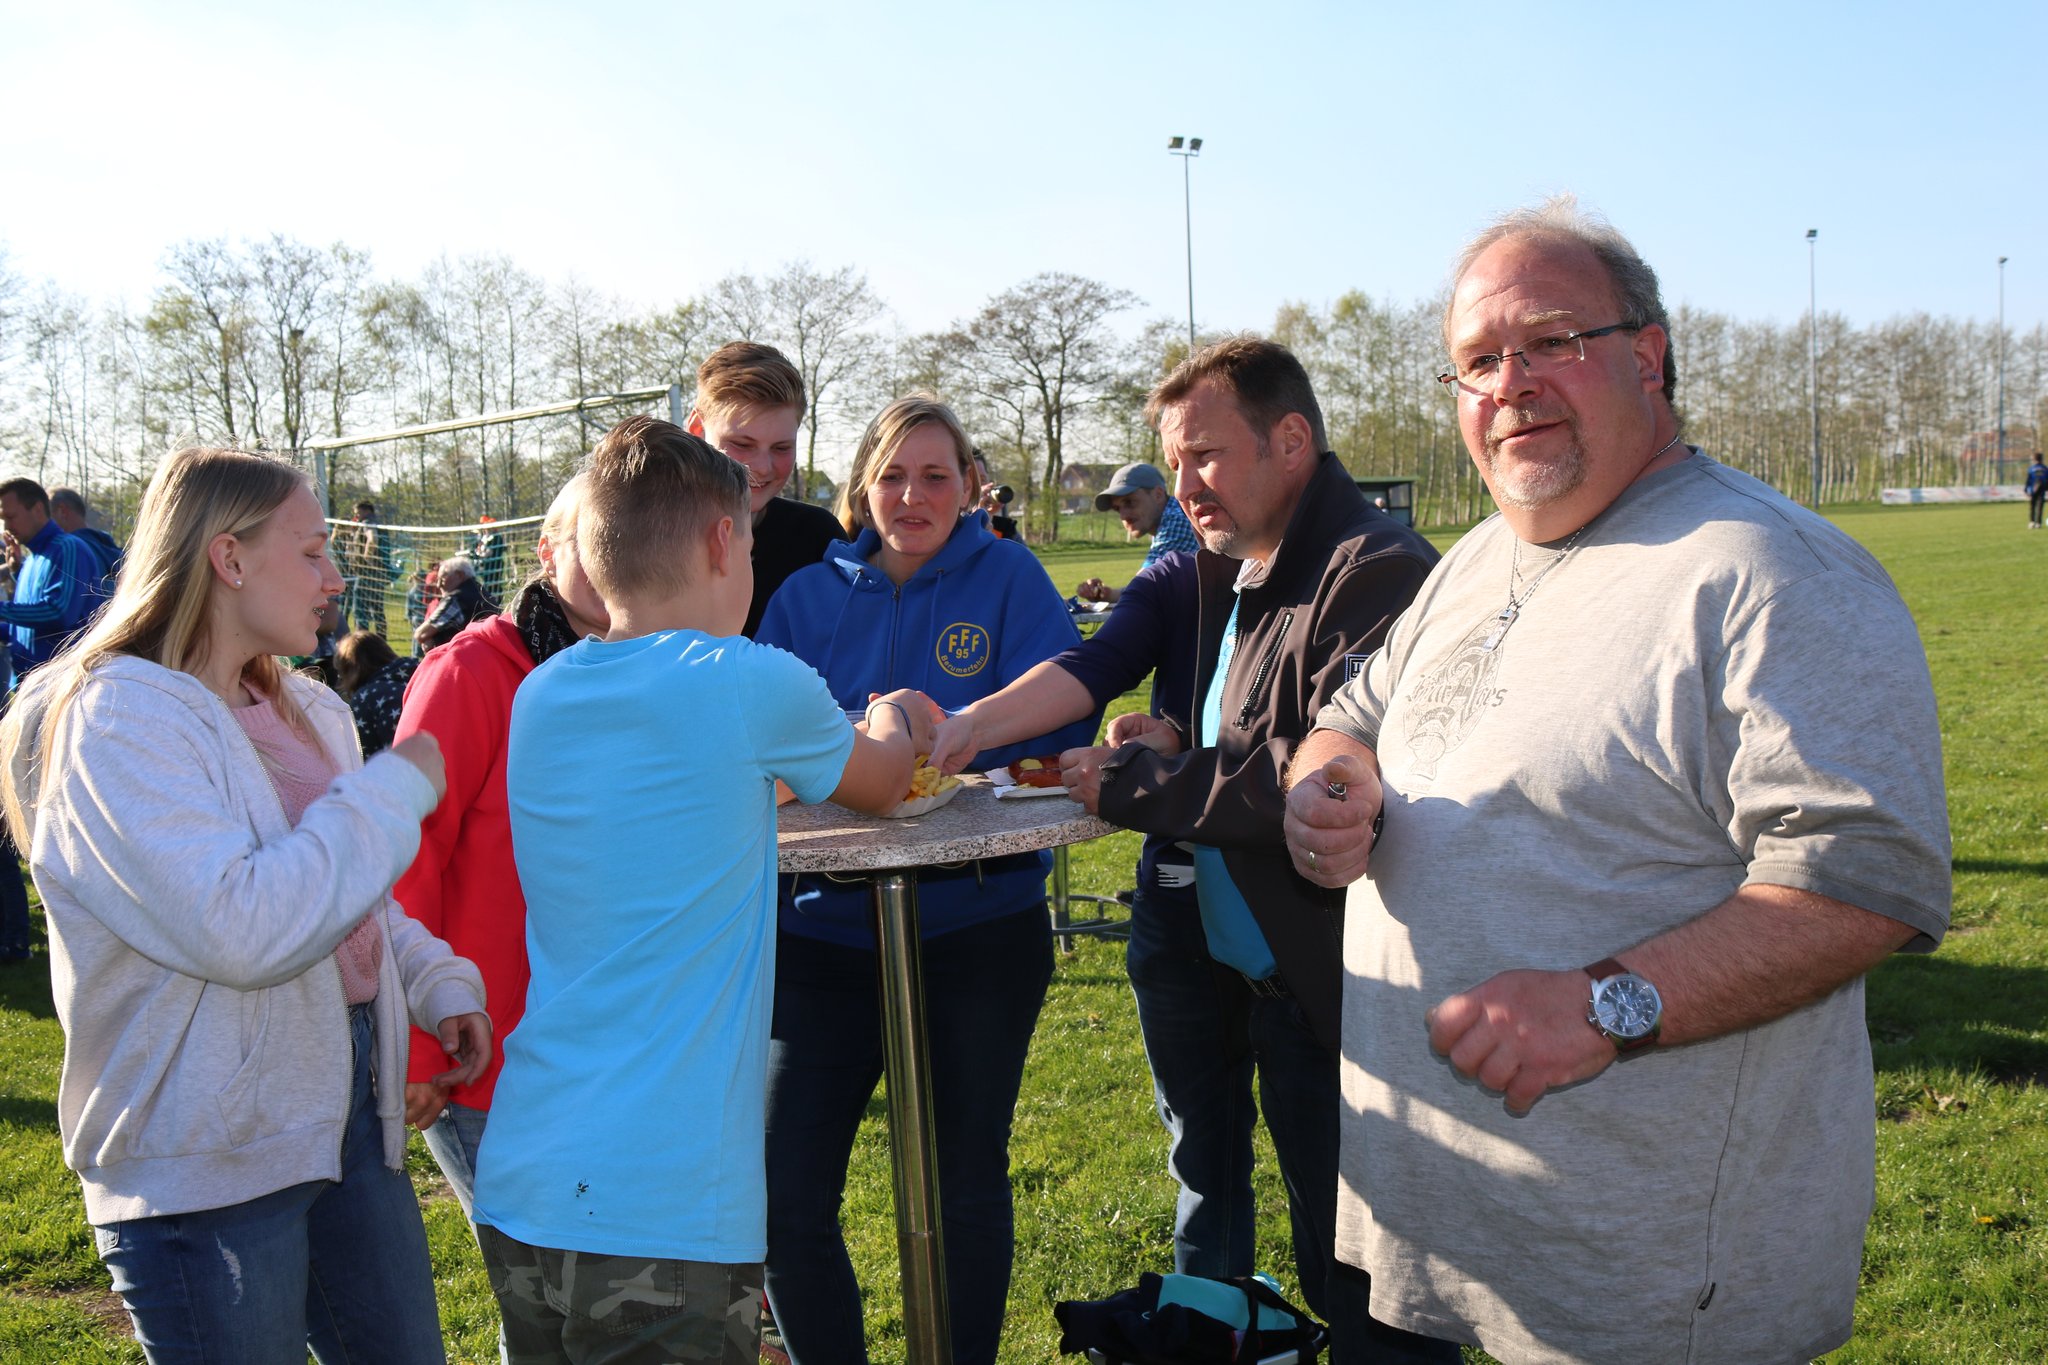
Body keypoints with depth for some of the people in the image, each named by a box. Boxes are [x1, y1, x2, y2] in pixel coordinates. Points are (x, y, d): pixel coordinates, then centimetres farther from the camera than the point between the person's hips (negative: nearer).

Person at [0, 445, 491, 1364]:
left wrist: (438, 980, 5)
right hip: (207, 1170, -8)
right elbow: (238, 928, -28)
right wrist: (395, 789, -19)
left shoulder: (303, 712, 11)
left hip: (349, 1113, 8)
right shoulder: (121, 719, -16)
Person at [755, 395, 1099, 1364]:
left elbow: (1061, 720, -12)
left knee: (967, 1186, 15)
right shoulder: (807, 595, 5)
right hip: (826, 931, 2)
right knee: (785, 1200, -2)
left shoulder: (1008, 577, -1)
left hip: (978, 929, -1)